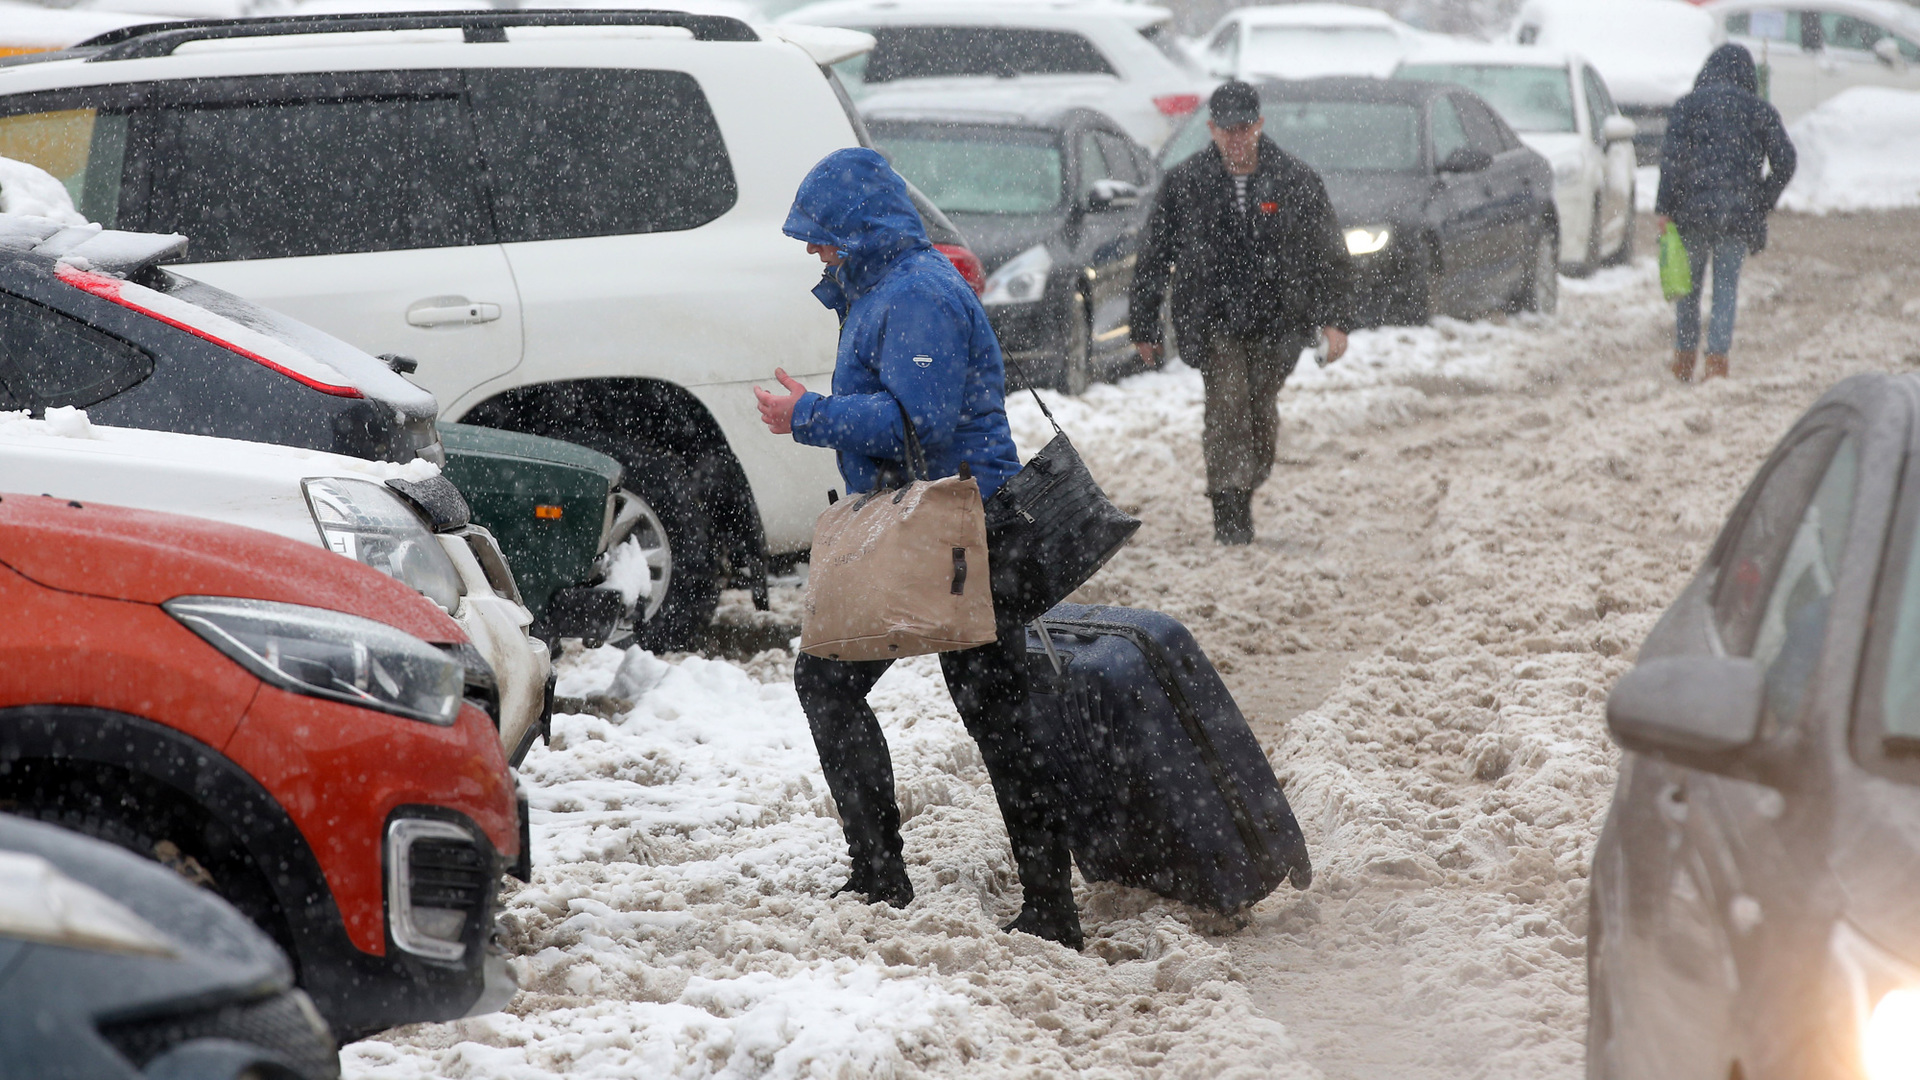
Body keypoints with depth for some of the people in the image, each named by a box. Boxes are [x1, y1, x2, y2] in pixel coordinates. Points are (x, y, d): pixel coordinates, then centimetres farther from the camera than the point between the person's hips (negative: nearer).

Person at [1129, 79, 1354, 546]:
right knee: (1227, 405, -16)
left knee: (1261, 412, 8)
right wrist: (1144, 328, 7)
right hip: (1213, 322, -1)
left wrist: (1335, 318, -4)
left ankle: (1244, 493, 29)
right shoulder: (1185, 183, 0)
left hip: (1274, 322, 1)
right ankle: (1229, 510, -17)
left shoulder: (1295, 179, 0)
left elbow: (1330, 253, 4)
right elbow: (1153, 258, 7)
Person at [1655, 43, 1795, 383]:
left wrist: (1664, 208, -6)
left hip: (1692, 210, 0)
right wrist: (1762, 202, 12)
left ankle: (1684, 360, 20)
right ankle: (1717, 360, -6)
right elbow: (1784, 161, 2)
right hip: (1739, 214, 0)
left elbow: (1673, 156, -7)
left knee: (1688, 285, 13)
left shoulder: (1687, 105, 4)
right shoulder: (1760, 110, 7)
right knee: (1726, 288, 4)